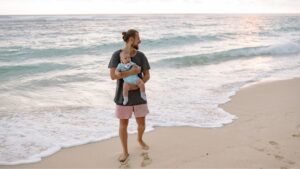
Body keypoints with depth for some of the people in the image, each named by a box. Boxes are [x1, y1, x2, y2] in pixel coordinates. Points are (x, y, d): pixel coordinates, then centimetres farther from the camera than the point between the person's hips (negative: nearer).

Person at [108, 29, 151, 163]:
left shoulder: (141, 55, -1)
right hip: (123, 95, -3)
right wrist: (132, 72, -25)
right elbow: (113, 75, -21)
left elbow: (147, 75, -1)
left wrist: (137, 85, -18)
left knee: (141, 123, 11)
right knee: (123, 124, 5)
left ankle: (140, 139, 45)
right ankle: (125, 152, 24)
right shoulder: (117, 55, -12)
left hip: (138, 95, 3)